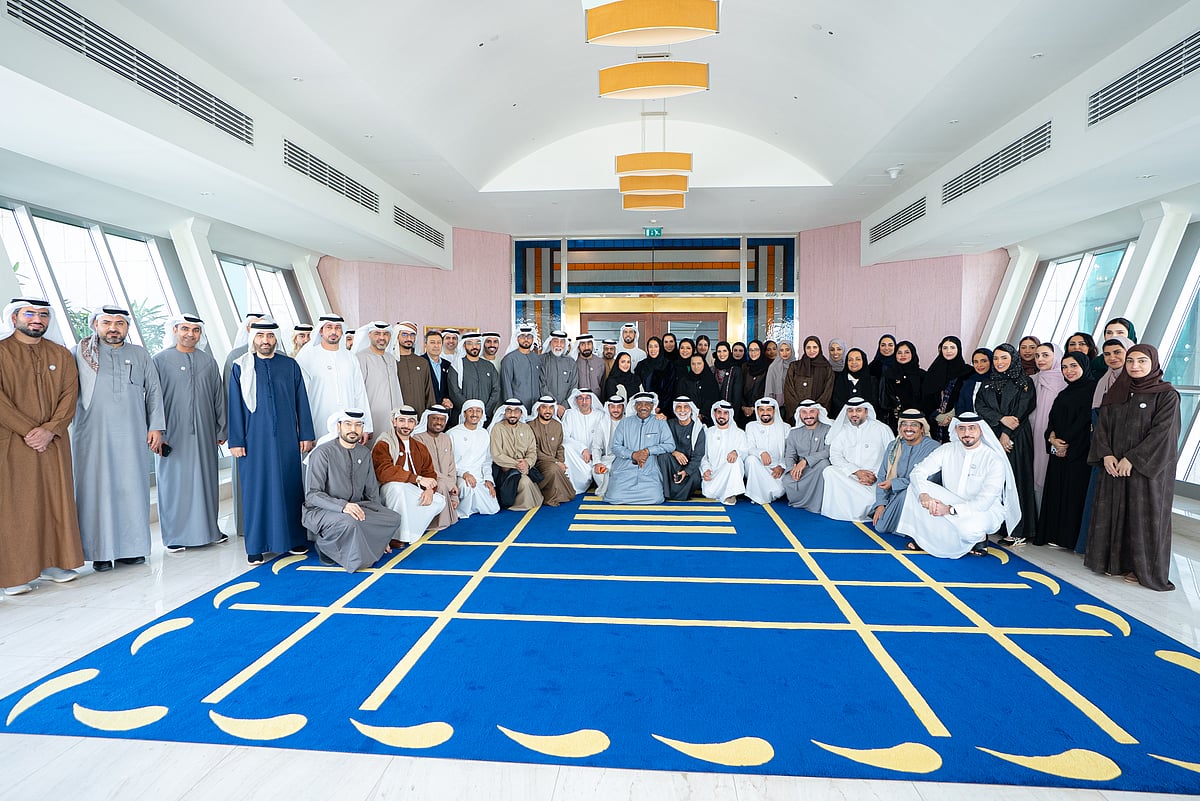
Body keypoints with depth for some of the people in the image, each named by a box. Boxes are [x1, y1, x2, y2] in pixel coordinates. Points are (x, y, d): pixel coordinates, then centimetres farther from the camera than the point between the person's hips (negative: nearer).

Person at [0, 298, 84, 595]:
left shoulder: (61, 355, 10)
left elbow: (70, 395, 2)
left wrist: (50, 430, -11)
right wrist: (27, 430, -15)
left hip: (54, 443, 4)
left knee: (56, 500, 6)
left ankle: (53, 562, 16)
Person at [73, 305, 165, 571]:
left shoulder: (140, 355, 12)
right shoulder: (80, 354, 7)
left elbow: (154, 391, 11)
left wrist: (156, 427, 4)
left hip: (132, 436, 2)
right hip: (93, 436, -1)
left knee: (133, 487, 2)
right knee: (98, 488, 0)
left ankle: (132, 547, 10)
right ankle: (100, 551, 7)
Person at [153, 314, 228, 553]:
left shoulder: (209, 361, 9)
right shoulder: (161, 360, 1)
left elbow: (219, 396, 11)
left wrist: (222, 429, 9)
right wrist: (157, 434, -6)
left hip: (204, 434, 3)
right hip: (174, 434, -3)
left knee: (206, 479, 9)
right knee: (175, 481, 3)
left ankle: (209, 528, 21)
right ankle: (175, 535, 14)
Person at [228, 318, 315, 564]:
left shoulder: (290, 366, 5)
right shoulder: (241, 367, 3)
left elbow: (301, 402, 6)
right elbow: (235, 406, 2)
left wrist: (306, 435, 3)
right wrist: (236, 441, -2)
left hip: (286, 439, 1)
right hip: (254, 440, -1)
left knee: (290, 486, 6)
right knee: (256, 489, 3)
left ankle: (294, 538, 18)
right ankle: (256, 546, 12)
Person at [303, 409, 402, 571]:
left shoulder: (365, 454, 7)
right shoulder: (323, 453, -11)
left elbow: (372, 492, 13)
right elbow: (312, 494, -16)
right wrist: (342, 506, -33)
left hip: (355, 507, 6)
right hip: (321, 510, -6)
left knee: (393, 518, -17)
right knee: (348, 521, -39)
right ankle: (325, 546, -6)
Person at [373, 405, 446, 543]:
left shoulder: (420, 448, 14)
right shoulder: (383, 445, -9)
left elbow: (430, 473, 12)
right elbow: (384, 471, -26)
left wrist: (430, 490, -13)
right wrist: (418, 479, -30)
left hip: (413, 493, 7)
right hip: (388, 491, -7)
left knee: (440, 500, -8)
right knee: (397, 486, -37)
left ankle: (409, 534, -8)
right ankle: (395, 536, -24)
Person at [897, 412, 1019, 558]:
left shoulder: (994, 460, -17)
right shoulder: (947, 450, -4)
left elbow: (985, 501, -24)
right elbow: (917, 472, -11)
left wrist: (950, 509, -35)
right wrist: (924, 495, -32)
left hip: (986, 510, -4)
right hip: (951, 504, 4)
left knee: (968, 529, -39)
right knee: (915, 488, -17)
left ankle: (980, 538, -1)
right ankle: (922, 536, -7)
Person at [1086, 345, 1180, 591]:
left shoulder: (1167, 395, -5)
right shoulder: (1115, 393, 10)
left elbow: (1162, 431, -13)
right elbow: (1102, 425, 6)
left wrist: (1132, 459, -18)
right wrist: (1106, 455, -9)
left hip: (1148, 467, -5)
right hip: (1113, 466, 5)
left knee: (1143, 516, 0)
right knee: (1112, 512, 7)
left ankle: (1142, 567, 10)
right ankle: (1114, 561, 18)